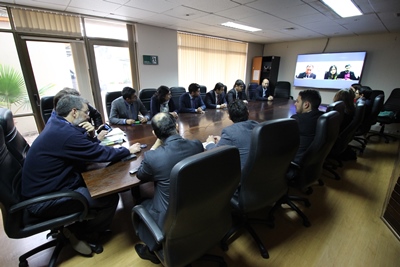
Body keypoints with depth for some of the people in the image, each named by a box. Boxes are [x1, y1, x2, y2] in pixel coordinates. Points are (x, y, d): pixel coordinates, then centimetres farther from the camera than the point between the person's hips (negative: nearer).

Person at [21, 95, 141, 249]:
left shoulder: (56, 124, 4)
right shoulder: (66, 133, -27)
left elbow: (89, 150, 10)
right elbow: (101, 154, -22)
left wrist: (90, 134, -9)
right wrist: (128, 150, -8)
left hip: (45, 186, 10)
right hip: (44, 200, -10)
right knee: (110, 198, -11)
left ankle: (84, 226, 24)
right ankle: (85, 235, 15)